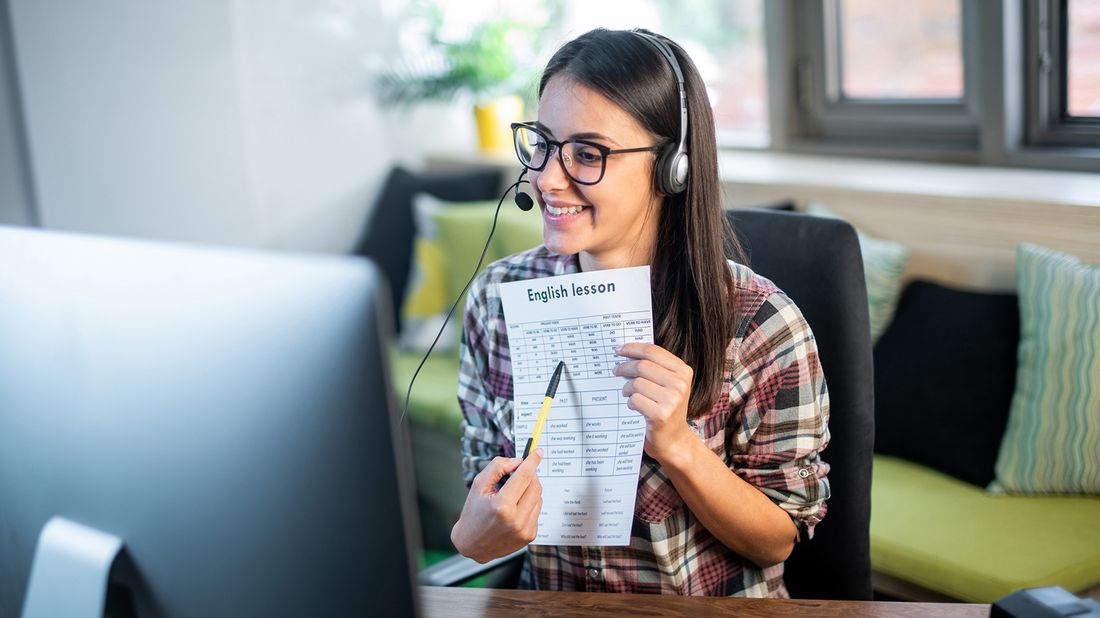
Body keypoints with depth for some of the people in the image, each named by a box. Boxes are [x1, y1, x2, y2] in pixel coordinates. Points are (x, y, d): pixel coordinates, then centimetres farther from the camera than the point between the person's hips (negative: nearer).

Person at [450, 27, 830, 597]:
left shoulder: (760, 324, -15)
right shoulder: (496, 296, -4)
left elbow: (777, 541, -8)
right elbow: (483, 470, 6)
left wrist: (678, 445, -24)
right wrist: (471, 536, -15)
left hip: (714, 609, -3)